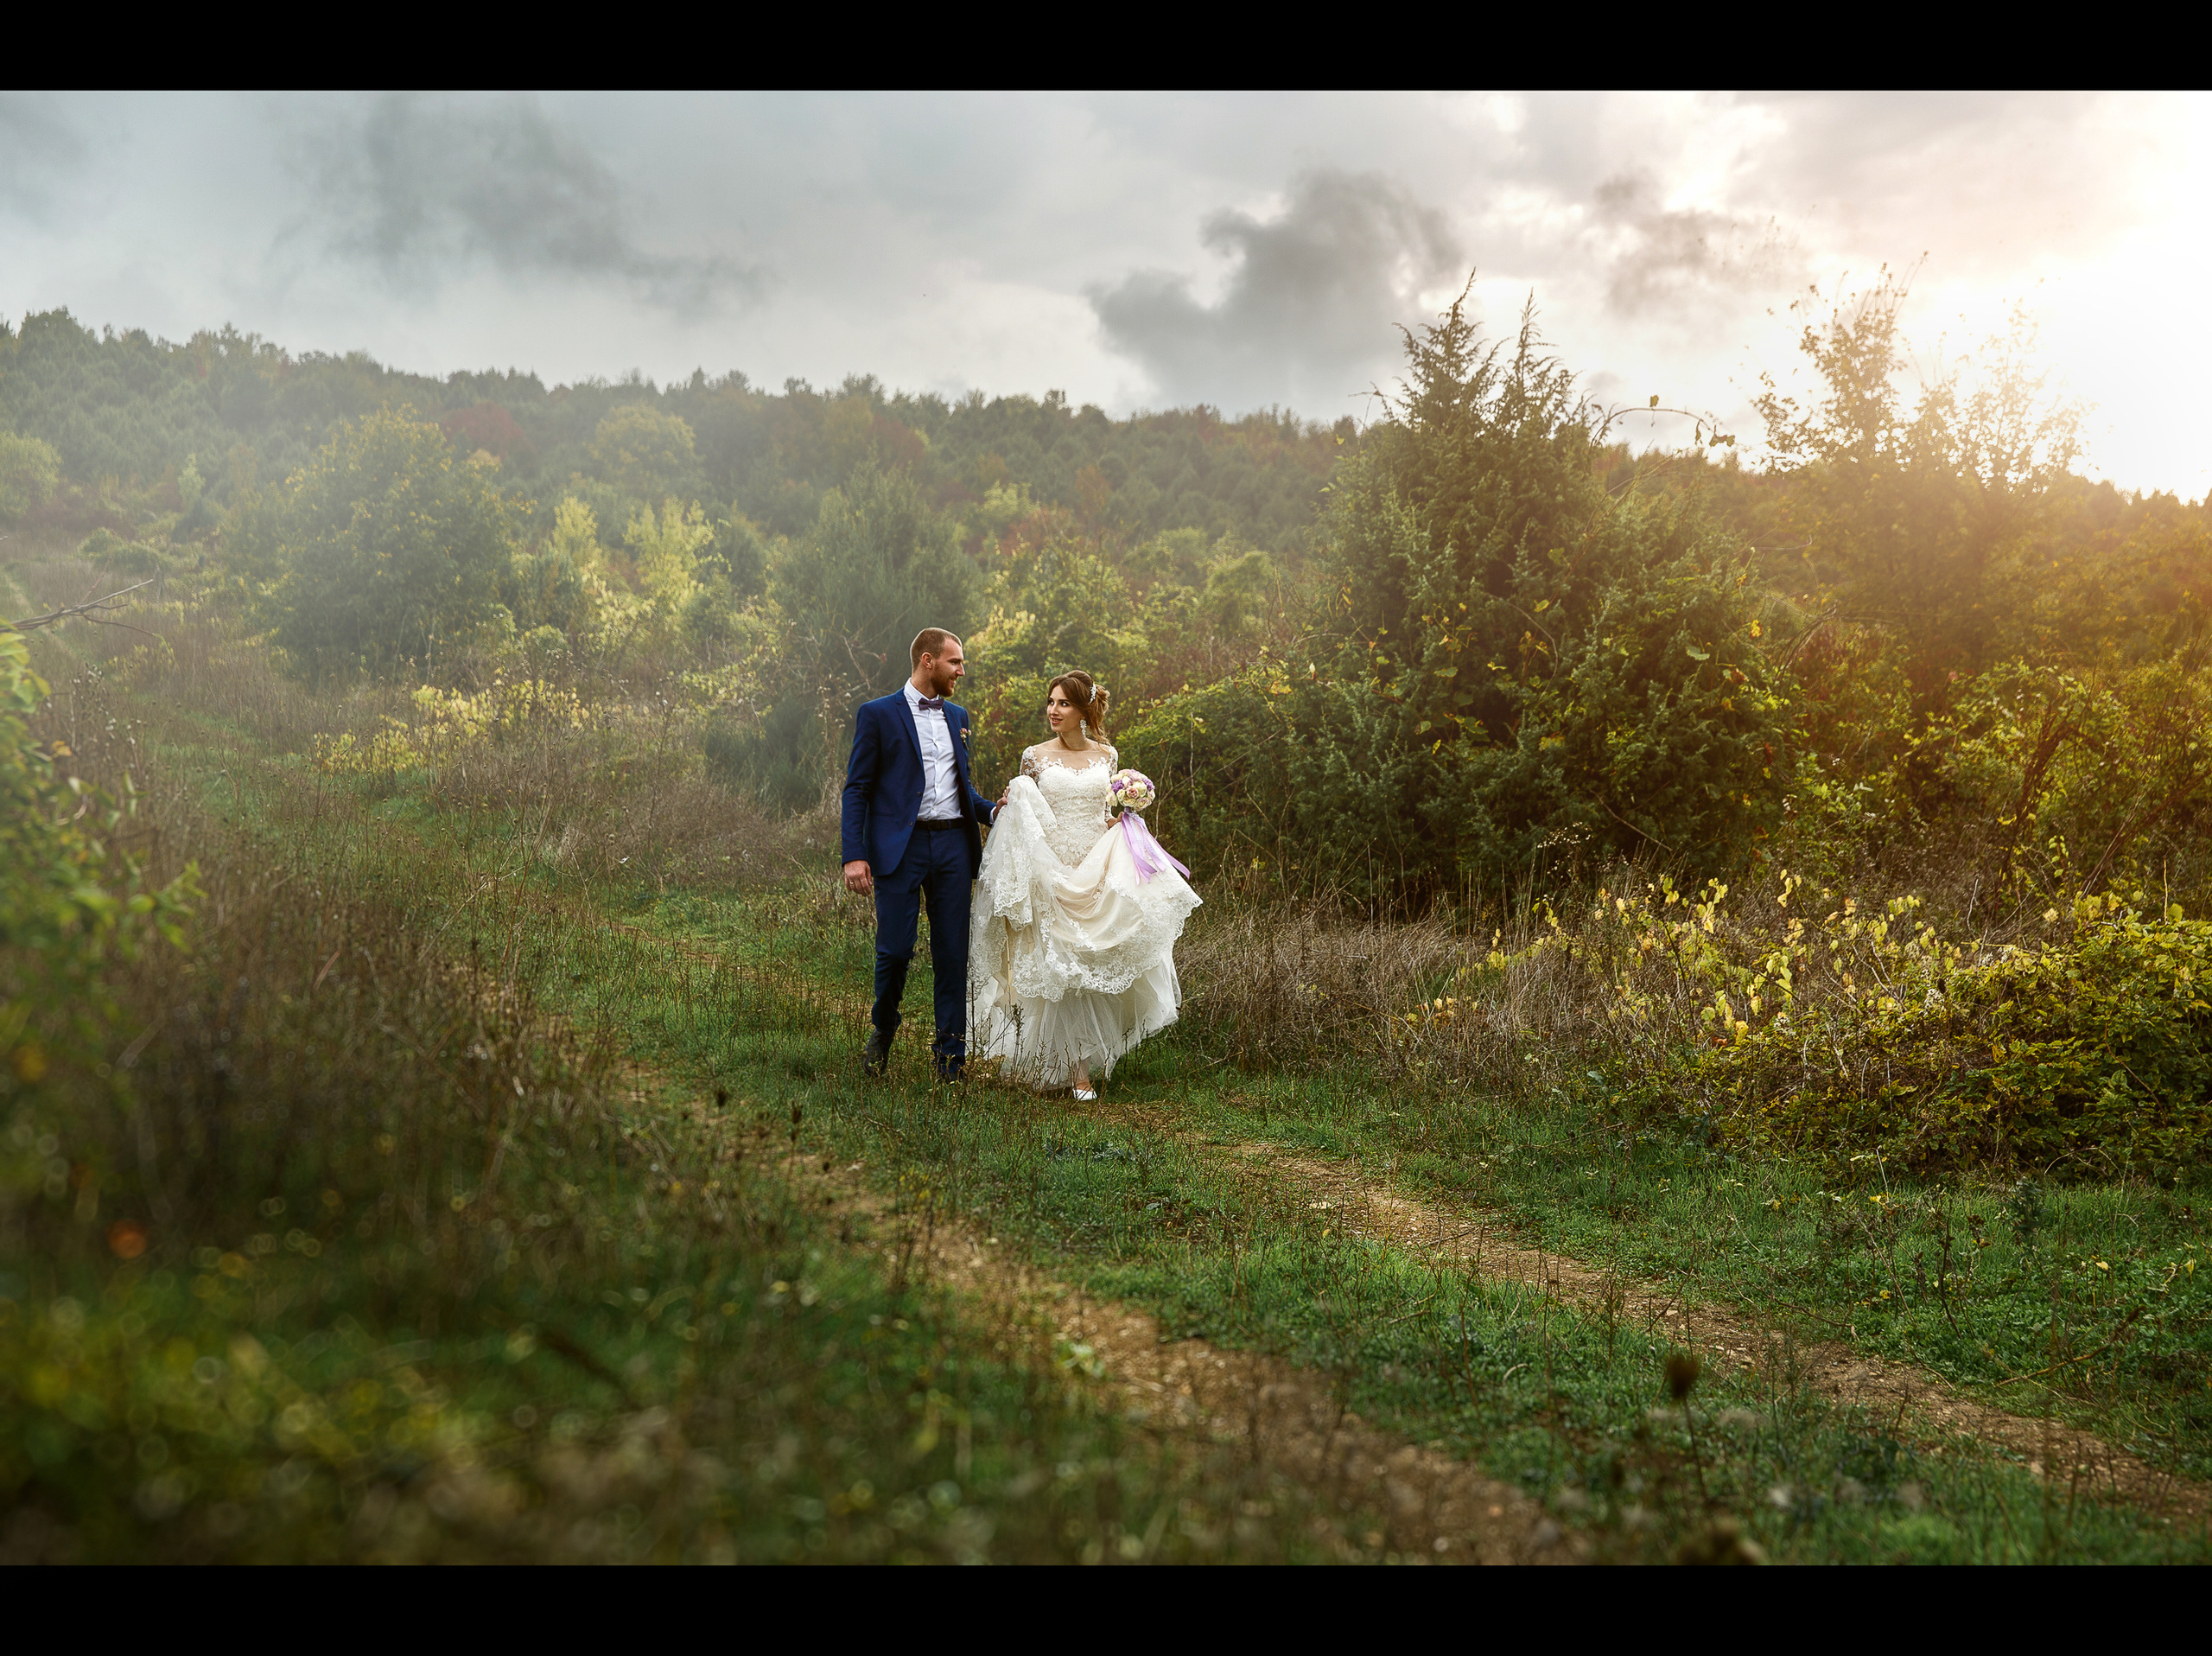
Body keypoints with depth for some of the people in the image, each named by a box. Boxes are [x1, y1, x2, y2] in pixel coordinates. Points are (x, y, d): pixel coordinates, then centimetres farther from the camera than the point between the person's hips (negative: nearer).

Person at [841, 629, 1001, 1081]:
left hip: (953, 845, 5)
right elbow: (857, 789, -2)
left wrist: (993, 811, 5)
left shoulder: (957, 717, 18)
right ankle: (883, 1032, 22)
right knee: (895, 951, -6)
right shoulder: (877, 714, 1)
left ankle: (950, 1059, 10)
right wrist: (854, 856, -12)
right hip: (900, 848, -5)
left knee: (953, 955, 3)